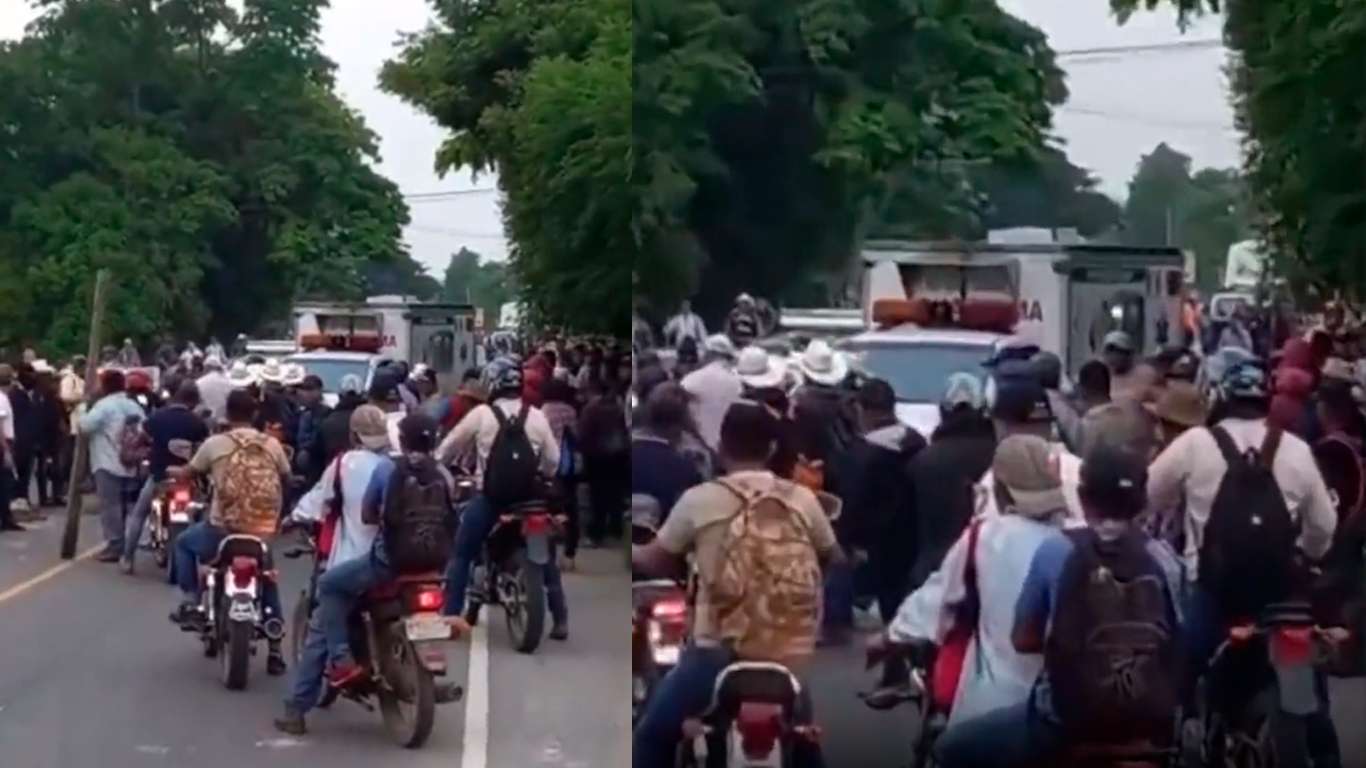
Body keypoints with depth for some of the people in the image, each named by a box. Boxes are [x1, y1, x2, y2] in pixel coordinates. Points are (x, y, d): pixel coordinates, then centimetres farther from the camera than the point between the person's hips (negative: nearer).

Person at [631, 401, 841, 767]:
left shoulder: (699, 500, -4)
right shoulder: (803, 500, 4)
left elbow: (656, 562, 9)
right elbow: (835, 560, 20)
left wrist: (630, 551, 30)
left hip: (720, 651, -3)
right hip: (789, 652, 3)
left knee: (652, 737, 13)